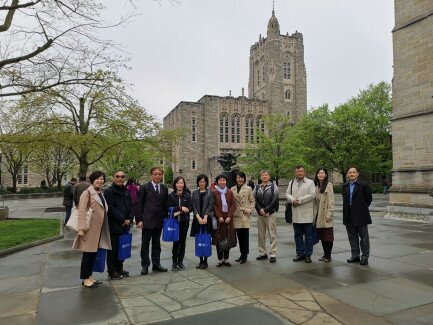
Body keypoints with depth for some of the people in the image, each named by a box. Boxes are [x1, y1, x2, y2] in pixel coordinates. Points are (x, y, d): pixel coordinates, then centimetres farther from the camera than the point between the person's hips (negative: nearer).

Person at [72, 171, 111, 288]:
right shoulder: (87, 193, -10)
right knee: (87, 253, 1)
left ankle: (89, 276, 25)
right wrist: (81, 228, -22)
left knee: (94, 253, 14)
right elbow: (81, 211, -17)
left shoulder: (101, 194, 15)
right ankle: (85, 278, 13)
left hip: (99, 228, 8)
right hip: (90, 229, -8)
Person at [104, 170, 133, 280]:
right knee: (113, 249, 3)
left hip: (125, 225, 6)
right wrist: (123, 219, -14)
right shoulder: (109, 191, -8)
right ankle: (112, 271, 14)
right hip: (114, 225, -6)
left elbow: (131, 206, 12)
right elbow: (111, 208, -14)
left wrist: (129, 219, -2)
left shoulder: (126, 191, 13)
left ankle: (119, 268, 27)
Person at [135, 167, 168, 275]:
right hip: (147, 220, -4)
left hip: (159, 221, 4)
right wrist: (139, 220, -9)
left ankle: (156, 264, 23)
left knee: (156, 244, 13)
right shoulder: (144, 187, -3)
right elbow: (139, 204, -4)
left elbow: (165, 205, 10)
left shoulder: (164, 188, 8)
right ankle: (145, 265, 16)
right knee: (145, 244, 5)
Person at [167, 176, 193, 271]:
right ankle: (174, 262, 11)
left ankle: (180, 261, 19)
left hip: (184, 221, 2)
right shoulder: (171, 195, 0)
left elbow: (191, 207, -1)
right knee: (176, 241, -1)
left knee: (182, 241, 6)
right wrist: (180, 208, -16)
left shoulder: (187, 195, 3)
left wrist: (182, 211, -14)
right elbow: (169, 208, -7)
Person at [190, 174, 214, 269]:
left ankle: (205, 261, 9)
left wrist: (205, 217, -13)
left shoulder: (210, 192, 2)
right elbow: (193, 206, 3)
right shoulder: (195, 193, 9)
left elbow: (210, 206, -4)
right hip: (197, 219, 2)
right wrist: (198, 217, -10)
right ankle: (200, 261, 15)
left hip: (207, 219, -2)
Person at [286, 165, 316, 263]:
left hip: (307, 213, -4)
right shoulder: (291, 183, 15)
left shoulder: (310, 183, 1)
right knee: (298, 235, 11)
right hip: (295, 214, 4)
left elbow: (312, 195, -10)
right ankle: (300, 254, 21)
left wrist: (299, 200, -14)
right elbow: (287, 194, 7)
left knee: (308, 235, 2)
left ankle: (308, 254, 12)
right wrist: (293, 200, -13)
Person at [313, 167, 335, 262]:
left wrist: (329, 214, -15)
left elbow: (331, 201, -10)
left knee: (328, 236, 0)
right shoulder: (316, 186, 12)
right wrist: (314, 213, 8)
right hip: (318, 215, 6)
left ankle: (328, 255, 11)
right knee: (322, 236, 11)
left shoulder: (328, 185, -7)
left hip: (325, 215, -6)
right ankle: (325, 254, 21)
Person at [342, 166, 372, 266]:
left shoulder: (363, 185, -6)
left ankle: (365, 257, 12)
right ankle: (355, 255, 22)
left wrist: (363, 207, 5)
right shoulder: (344, 186, 9)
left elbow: (369, 198, 2)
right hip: (349, 216, 5)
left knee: (364, 237, 3)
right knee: (352, 236, 12)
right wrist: (348, 208, 11)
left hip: (361, 215, -5)